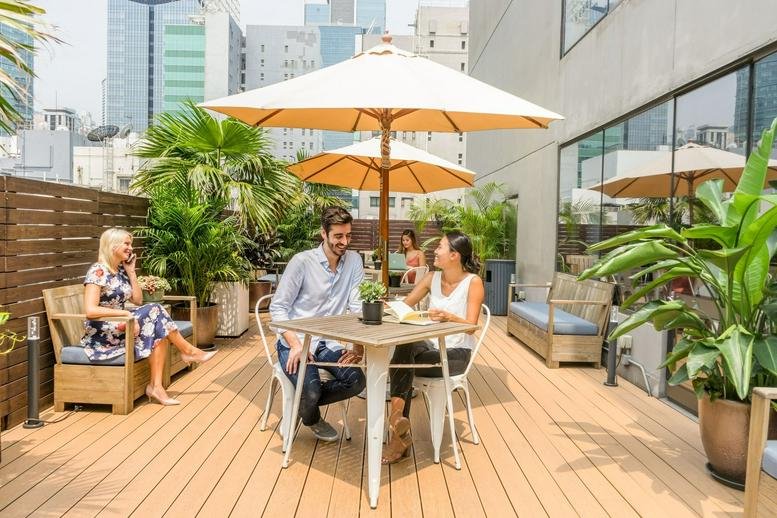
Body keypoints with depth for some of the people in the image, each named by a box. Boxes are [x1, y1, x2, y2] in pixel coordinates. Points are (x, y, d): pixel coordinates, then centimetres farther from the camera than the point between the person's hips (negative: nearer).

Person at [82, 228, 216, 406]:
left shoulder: (121, 270, 11)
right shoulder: (98, 271, -15)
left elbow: (137, 300, 9)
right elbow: (90, 310, -24)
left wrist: (131, 272, 3)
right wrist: (127, 313, -25)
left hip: (119, 326, 8)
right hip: (101, 334, -8)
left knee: (158, 331, -18)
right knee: (154, 312, -22)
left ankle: (156, 386, -21)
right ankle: (188, 351, -7)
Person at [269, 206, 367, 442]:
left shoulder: (354, 261, 1)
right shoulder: (302, 261, -11)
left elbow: (358, 307, -3)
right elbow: (277, 308, -10)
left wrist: (359, 344, -18)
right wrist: (296, 344, -22)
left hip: (329, 343, 4)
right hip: (296, 341, -4)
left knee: (357, 381, -18)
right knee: (310, 392, -24)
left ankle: (305, 402, 10)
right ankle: (311, 417, 16)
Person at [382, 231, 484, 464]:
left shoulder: (473, 282, -7)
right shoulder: (432, 278, 9)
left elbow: (471, 325, -16)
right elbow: (404, 305, 9)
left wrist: (449, 317, -34)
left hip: (457, 352, -4)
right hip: (430, 345, 5)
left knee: (402, 362, -28)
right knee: (404, 346, -31)